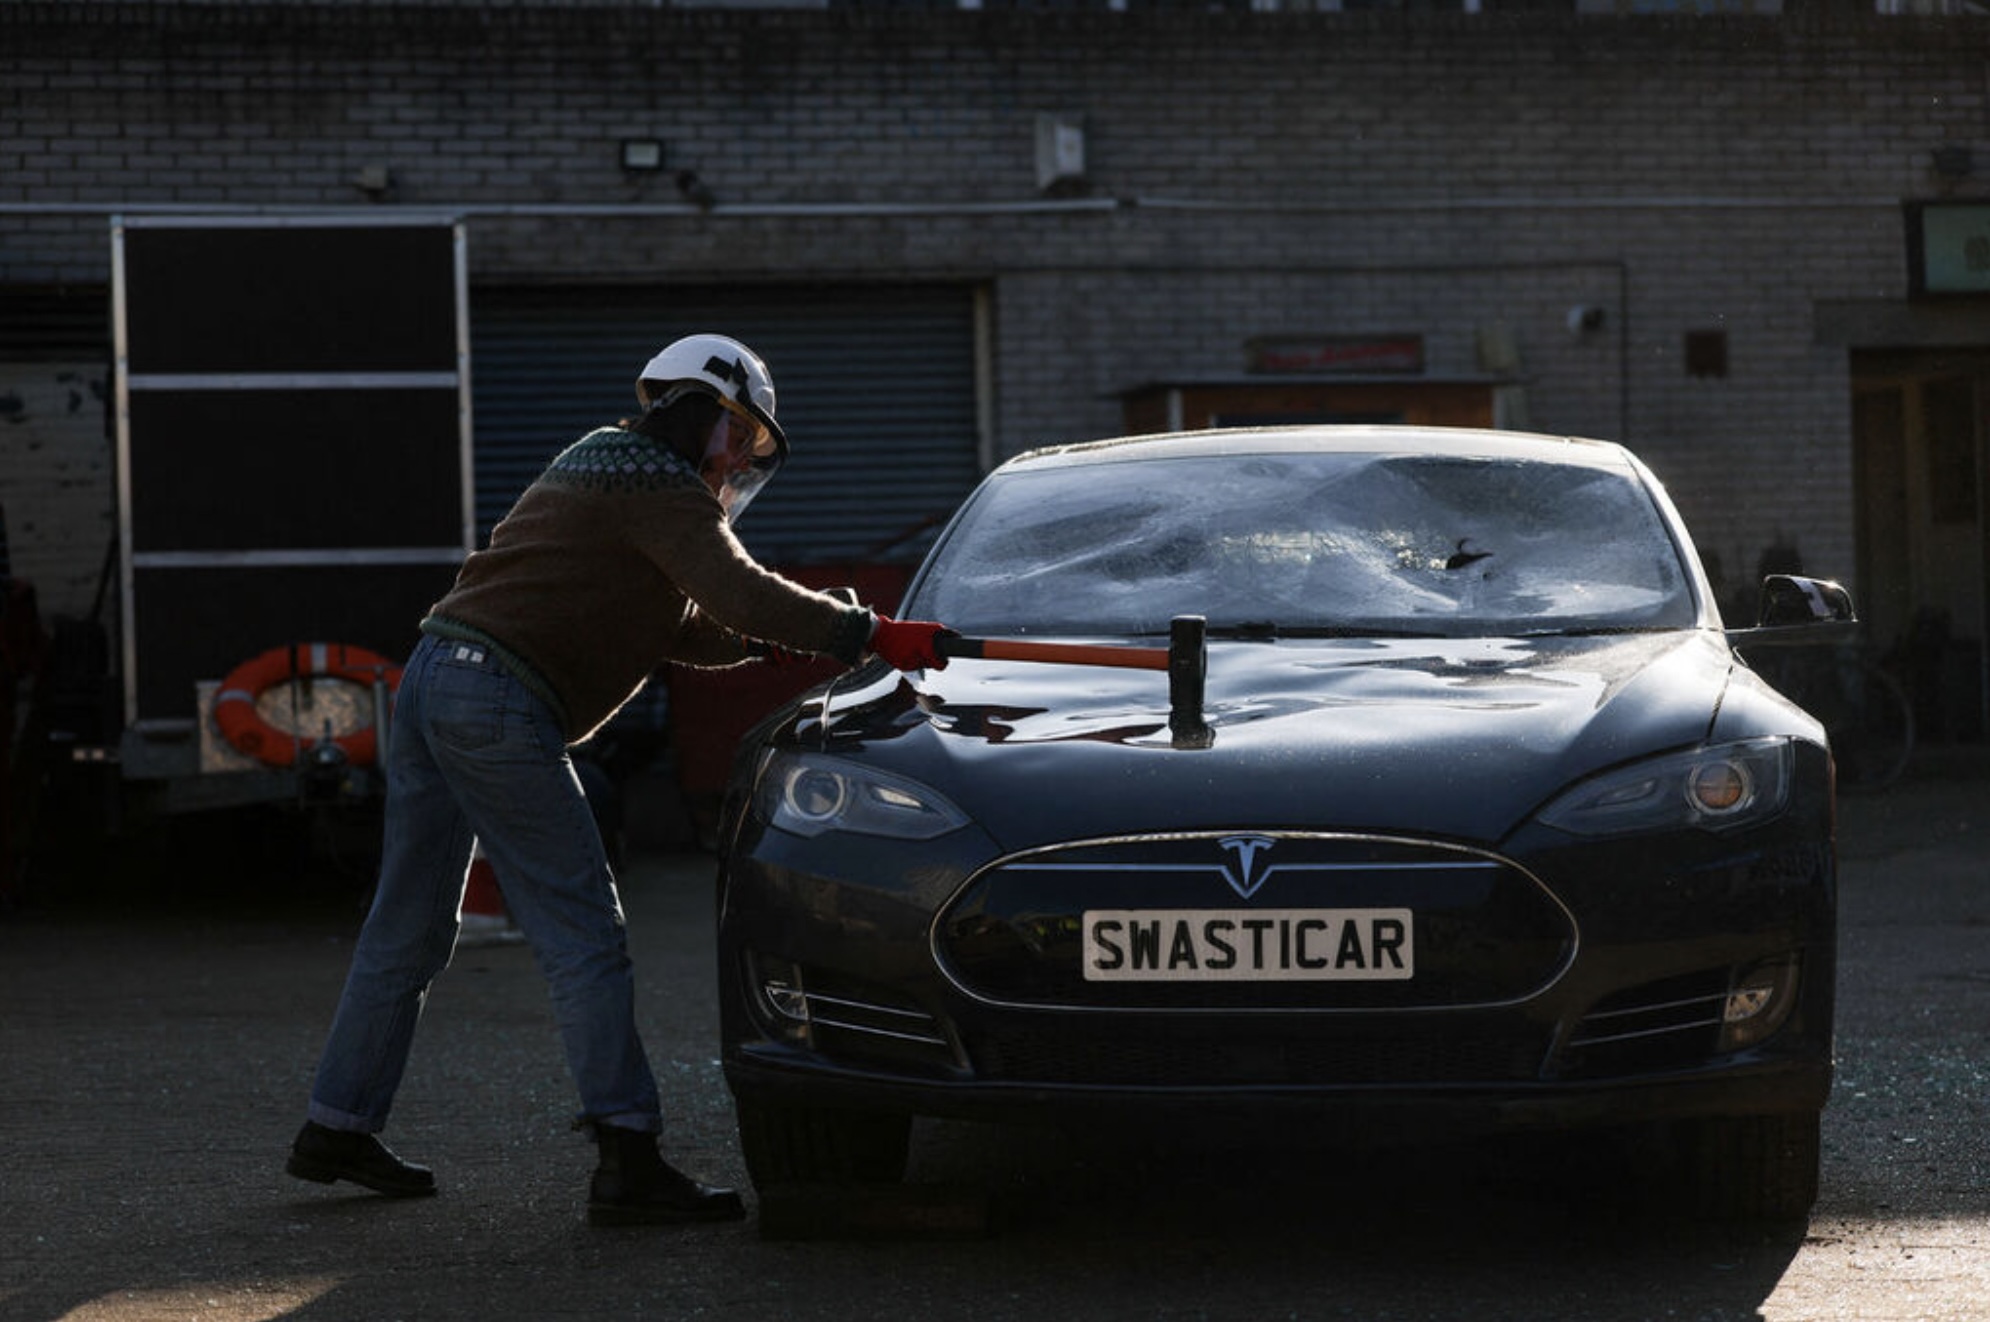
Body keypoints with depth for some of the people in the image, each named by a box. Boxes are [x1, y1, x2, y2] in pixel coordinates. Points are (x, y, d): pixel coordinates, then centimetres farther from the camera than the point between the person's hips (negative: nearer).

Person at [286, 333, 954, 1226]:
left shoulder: (598, 463, 26)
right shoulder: (659, 486, -4)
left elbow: (674, 627, 26)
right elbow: (735, 591, -18)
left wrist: (776, 639, 16)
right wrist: (870, 635, -16)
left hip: (429, 680, 10)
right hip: (498, 704, -10)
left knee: (409, 929, 16)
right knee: (582, 936, -9)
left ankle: (337, 1128, 23)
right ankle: (627, 1161, -13)